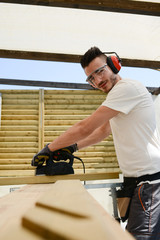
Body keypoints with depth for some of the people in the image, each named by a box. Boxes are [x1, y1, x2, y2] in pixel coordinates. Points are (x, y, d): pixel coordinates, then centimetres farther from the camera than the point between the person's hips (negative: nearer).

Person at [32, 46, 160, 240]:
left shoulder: (128, 87, -14)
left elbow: (86, 128, -15)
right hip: (140, 180, 10)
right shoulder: (118, 95, 20)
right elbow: (103, 131, 26)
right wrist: (73, 147, 14)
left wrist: (49, 148, -5)